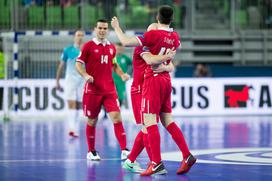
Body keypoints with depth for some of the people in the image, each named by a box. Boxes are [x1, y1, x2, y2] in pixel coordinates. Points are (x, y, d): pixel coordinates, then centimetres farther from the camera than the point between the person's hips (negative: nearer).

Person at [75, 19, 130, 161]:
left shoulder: (111, 47, 10)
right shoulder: (88, 46, -3)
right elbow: (78, 64, -3)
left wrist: (122, 74, 5)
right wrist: (85, 75, -21)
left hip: (109, 89, 3)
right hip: (92, 89, -3)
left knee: (116, 116, -11)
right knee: (92, 120, 6)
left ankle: (124, 150, -15)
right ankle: (91, 152, 20)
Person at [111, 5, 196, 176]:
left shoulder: (153, 34, -13)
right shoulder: (175, 37, 8)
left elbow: (126, 42, -17)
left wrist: (116, 27, -1)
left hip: (153, 80, -7)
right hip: (167, 80, 7)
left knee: (150, 122, -9)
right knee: (168, 121, 13)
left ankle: (157, 163, -16)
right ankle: (187, 156, 5)